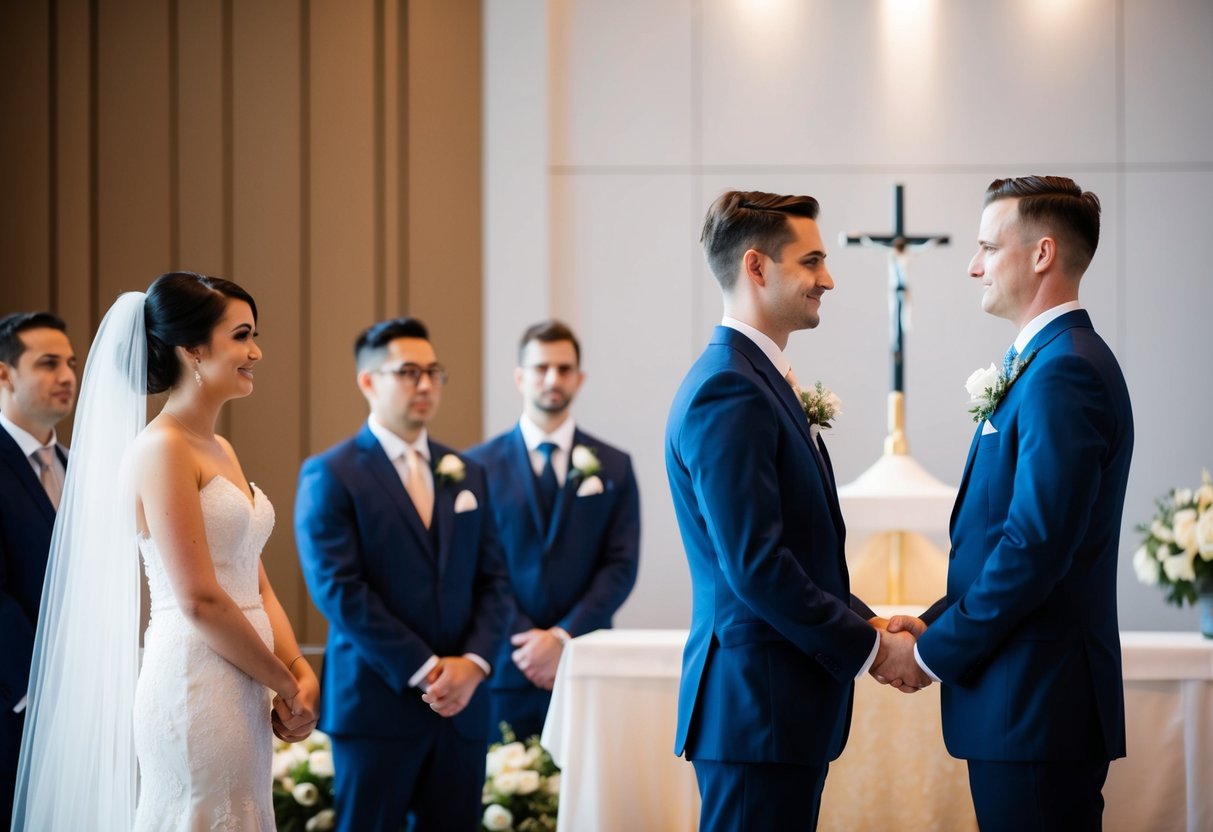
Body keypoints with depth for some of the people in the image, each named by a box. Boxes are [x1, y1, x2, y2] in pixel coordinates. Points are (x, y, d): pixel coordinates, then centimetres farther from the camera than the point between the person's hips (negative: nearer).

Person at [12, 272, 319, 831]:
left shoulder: (220, 450, 16)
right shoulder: (162, 449, -12)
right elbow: (200, 601, -17)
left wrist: (302, 673, 1)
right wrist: (288, 685, -8)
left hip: (242, 694, 9)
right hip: (194, 690, -9)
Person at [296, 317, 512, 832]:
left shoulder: (465, 475, 16)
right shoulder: (330, 476, -2)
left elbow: (493, 581, 12)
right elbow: (337, 589, -11)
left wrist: (472, 663, -6)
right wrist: (424, 670, -14)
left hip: (461, 705, 5)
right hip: (376, 705, -5)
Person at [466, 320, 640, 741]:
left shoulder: (613, 467, 9)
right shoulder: (480, 465, 7)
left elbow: (621, 566, 2)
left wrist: (563, 637, -10)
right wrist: (523, 640, -10)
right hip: (506, 669, -1)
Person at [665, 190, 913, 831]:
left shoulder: (759, 378, 17)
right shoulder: (727, 393, -16)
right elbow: (757, 567, -21)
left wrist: (864, 621, 10)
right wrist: (868, 646, -12)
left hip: (781, 706, 10)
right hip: (756, 706, -10)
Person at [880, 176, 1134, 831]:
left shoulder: (1064, 371, -15)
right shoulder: (1046, 363, 17)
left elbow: (1036, 545, -21)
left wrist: (936, 652, -13)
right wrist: (934, 623, 8)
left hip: (1037, 703, -10)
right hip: (1024, 703, 10)